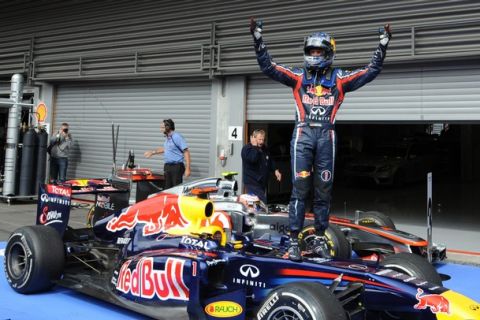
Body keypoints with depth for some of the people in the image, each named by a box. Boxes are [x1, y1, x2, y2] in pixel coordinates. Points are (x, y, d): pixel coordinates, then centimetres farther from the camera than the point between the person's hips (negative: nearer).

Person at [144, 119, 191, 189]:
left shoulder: (177, 137, -14)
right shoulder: (167, 138, 13)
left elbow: (186, 152, -18)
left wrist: (187, 168, -23)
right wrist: (152, 152, 36)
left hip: (176, 167, -9)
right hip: (167, 167, 9)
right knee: (167, 189, 12)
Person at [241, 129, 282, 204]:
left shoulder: (264, 149, 15)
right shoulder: (246, 148, -11)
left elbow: (270, 161, 27)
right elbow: (253, 159, -30)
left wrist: (275, 170, 11)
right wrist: (254, 146, -20)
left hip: (263, 183, 9)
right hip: (252, 183, -9)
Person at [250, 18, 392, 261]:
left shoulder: (339, 78, 12)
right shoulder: (298, 76, 10)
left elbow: (371, 71, 12)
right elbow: (268, 66, 5)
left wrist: (383, 45, 7)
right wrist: (258, 40, -2)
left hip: (326, 137, 2)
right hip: (303, 134, -1)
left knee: (324, 190, 6)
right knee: (300, 188, -5)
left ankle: (319, 239, 16)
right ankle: (293, 241, -1)